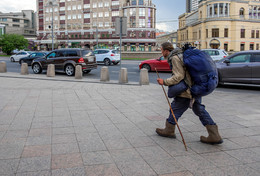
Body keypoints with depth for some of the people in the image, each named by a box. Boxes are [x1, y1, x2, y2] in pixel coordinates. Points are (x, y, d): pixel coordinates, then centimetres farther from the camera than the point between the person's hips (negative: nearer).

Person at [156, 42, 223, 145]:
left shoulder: (175, 58, -15)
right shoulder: (180, 55, 16)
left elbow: (179, 76, -21)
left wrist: (164, 82, -16)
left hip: (187, 90, -10)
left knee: (175, 108, 7)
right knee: (199, 110, 13)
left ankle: (169, 131, 24)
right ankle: (214, 135, 11)